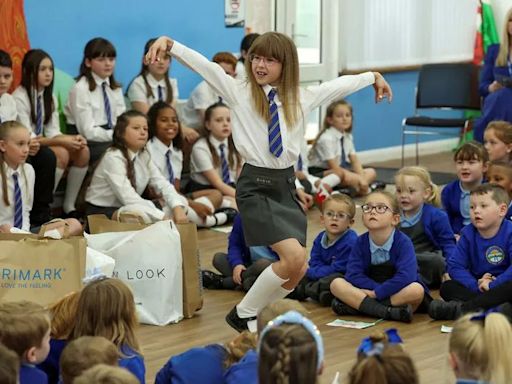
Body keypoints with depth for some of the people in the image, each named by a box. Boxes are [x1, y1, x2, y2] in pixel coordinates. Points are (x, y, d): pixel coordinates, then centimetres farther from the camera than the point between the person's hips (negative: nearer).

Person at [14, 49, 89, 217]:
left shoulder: (50, 96, 8)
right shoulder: (19, 98, -16)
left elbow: (52, 132, 4)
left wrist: (72, 139, -17)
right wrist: (61, 141, -27)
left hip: (42, 146, 7)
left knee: (83, 151, -15)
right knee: (60, 154, -31)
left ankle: (69, 206, -9)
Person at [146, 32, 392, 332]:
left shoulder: (301, 98, 7)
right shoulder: (239, 92, -4)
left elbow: (340, 85, 21)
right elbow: (202, 65, -14)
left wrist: (374, 76, 36)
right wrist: (168, 43, -28)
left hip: (286, 184, 5)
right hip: (255, 186, -5)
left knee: (299, 269, 2)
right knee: (293, 257, -19)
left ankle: (253, 315, 24)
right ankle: (242, 314, 1)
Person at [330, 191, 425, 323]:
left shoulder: (403, 242, -13)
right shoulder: (361, 242, -2)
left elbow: (406, 276, -24)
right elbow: (353, 275, -9)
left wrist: (377, 292, -23)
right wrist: (378, 287, -20)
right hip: (368, 292, 3)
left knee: (417, 290, -34)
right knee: (336, 284, -18)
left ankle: (356, 305, -28)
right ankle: (387, 311, -32)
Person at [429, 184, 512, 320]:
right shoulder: (468, 234, 1)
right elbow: (455, 266, -4)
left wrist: (492, 285, -24)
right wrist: (476, 285, -19)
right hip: (478, 288, 5)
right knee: (446, 287, -16)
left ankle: (461, 308, -45)